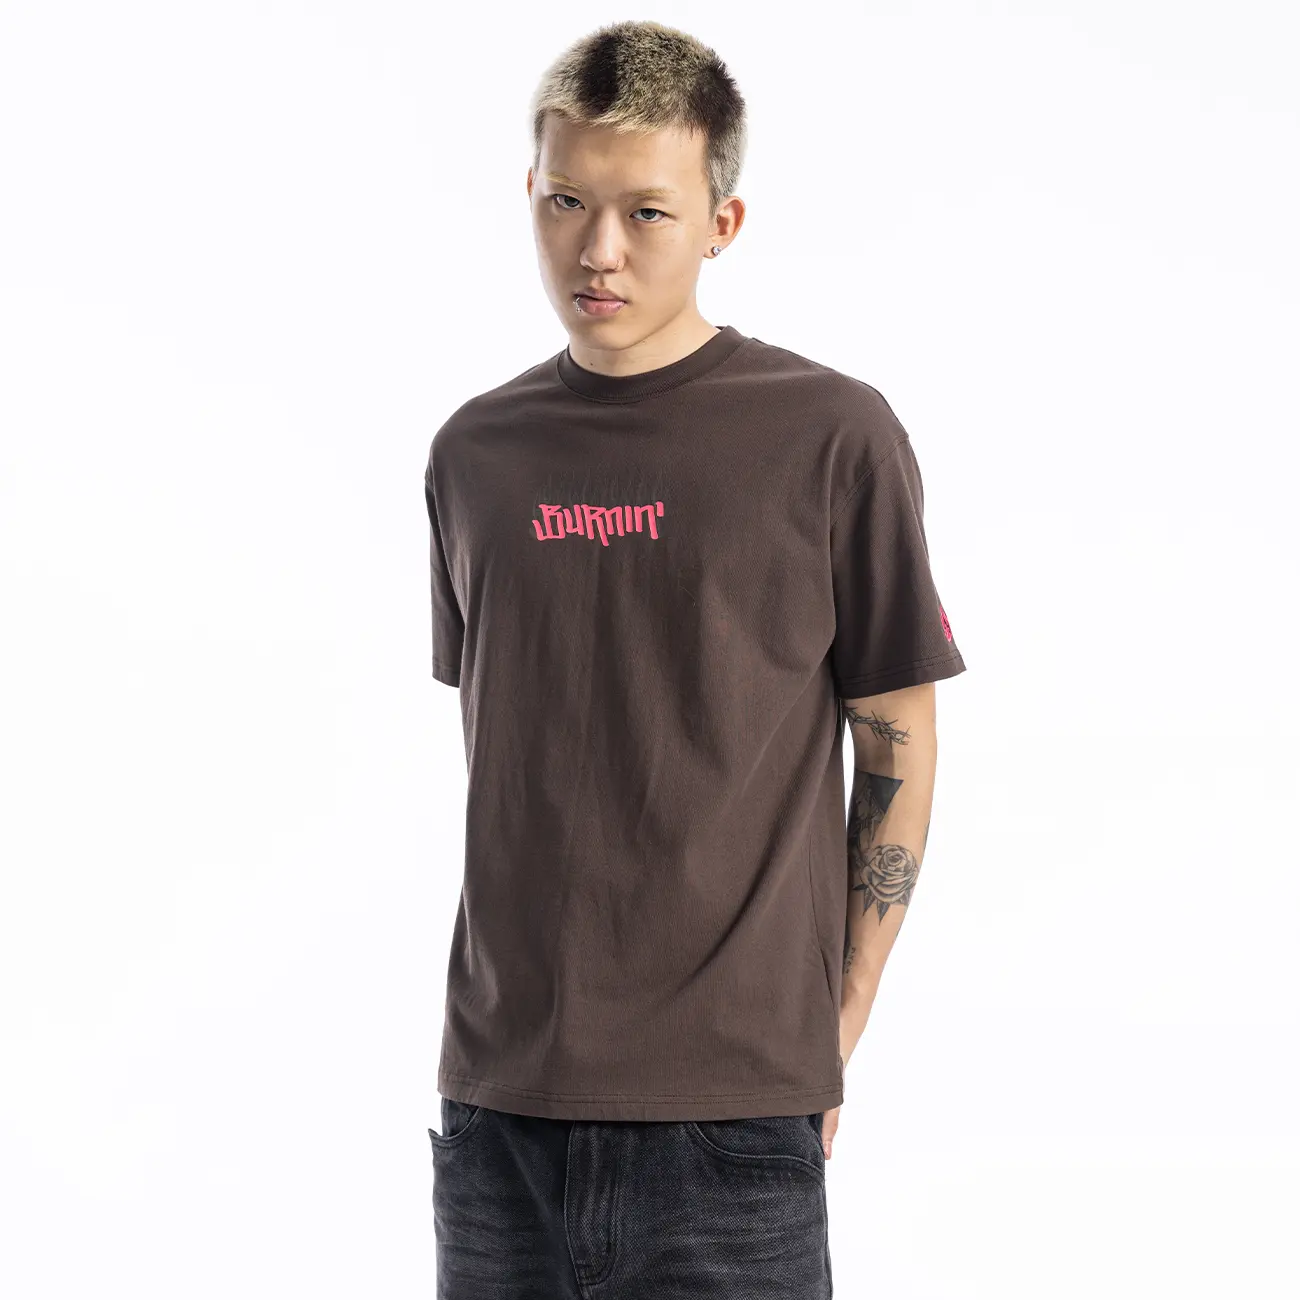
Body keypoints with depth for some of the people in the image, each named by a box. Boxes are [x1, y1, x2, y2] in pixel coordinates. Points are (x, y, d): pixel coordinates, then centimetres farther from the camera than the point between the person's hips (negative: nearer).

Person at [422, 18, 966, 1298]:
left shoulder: (830, 437, -5)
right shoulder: (475, 453, 8)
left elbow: (896, 751, 0)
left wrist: (831, 1038, -2)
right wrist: (514, 1016, 9)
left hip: (728, 1114, -3)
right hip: (497, 1103, 4)